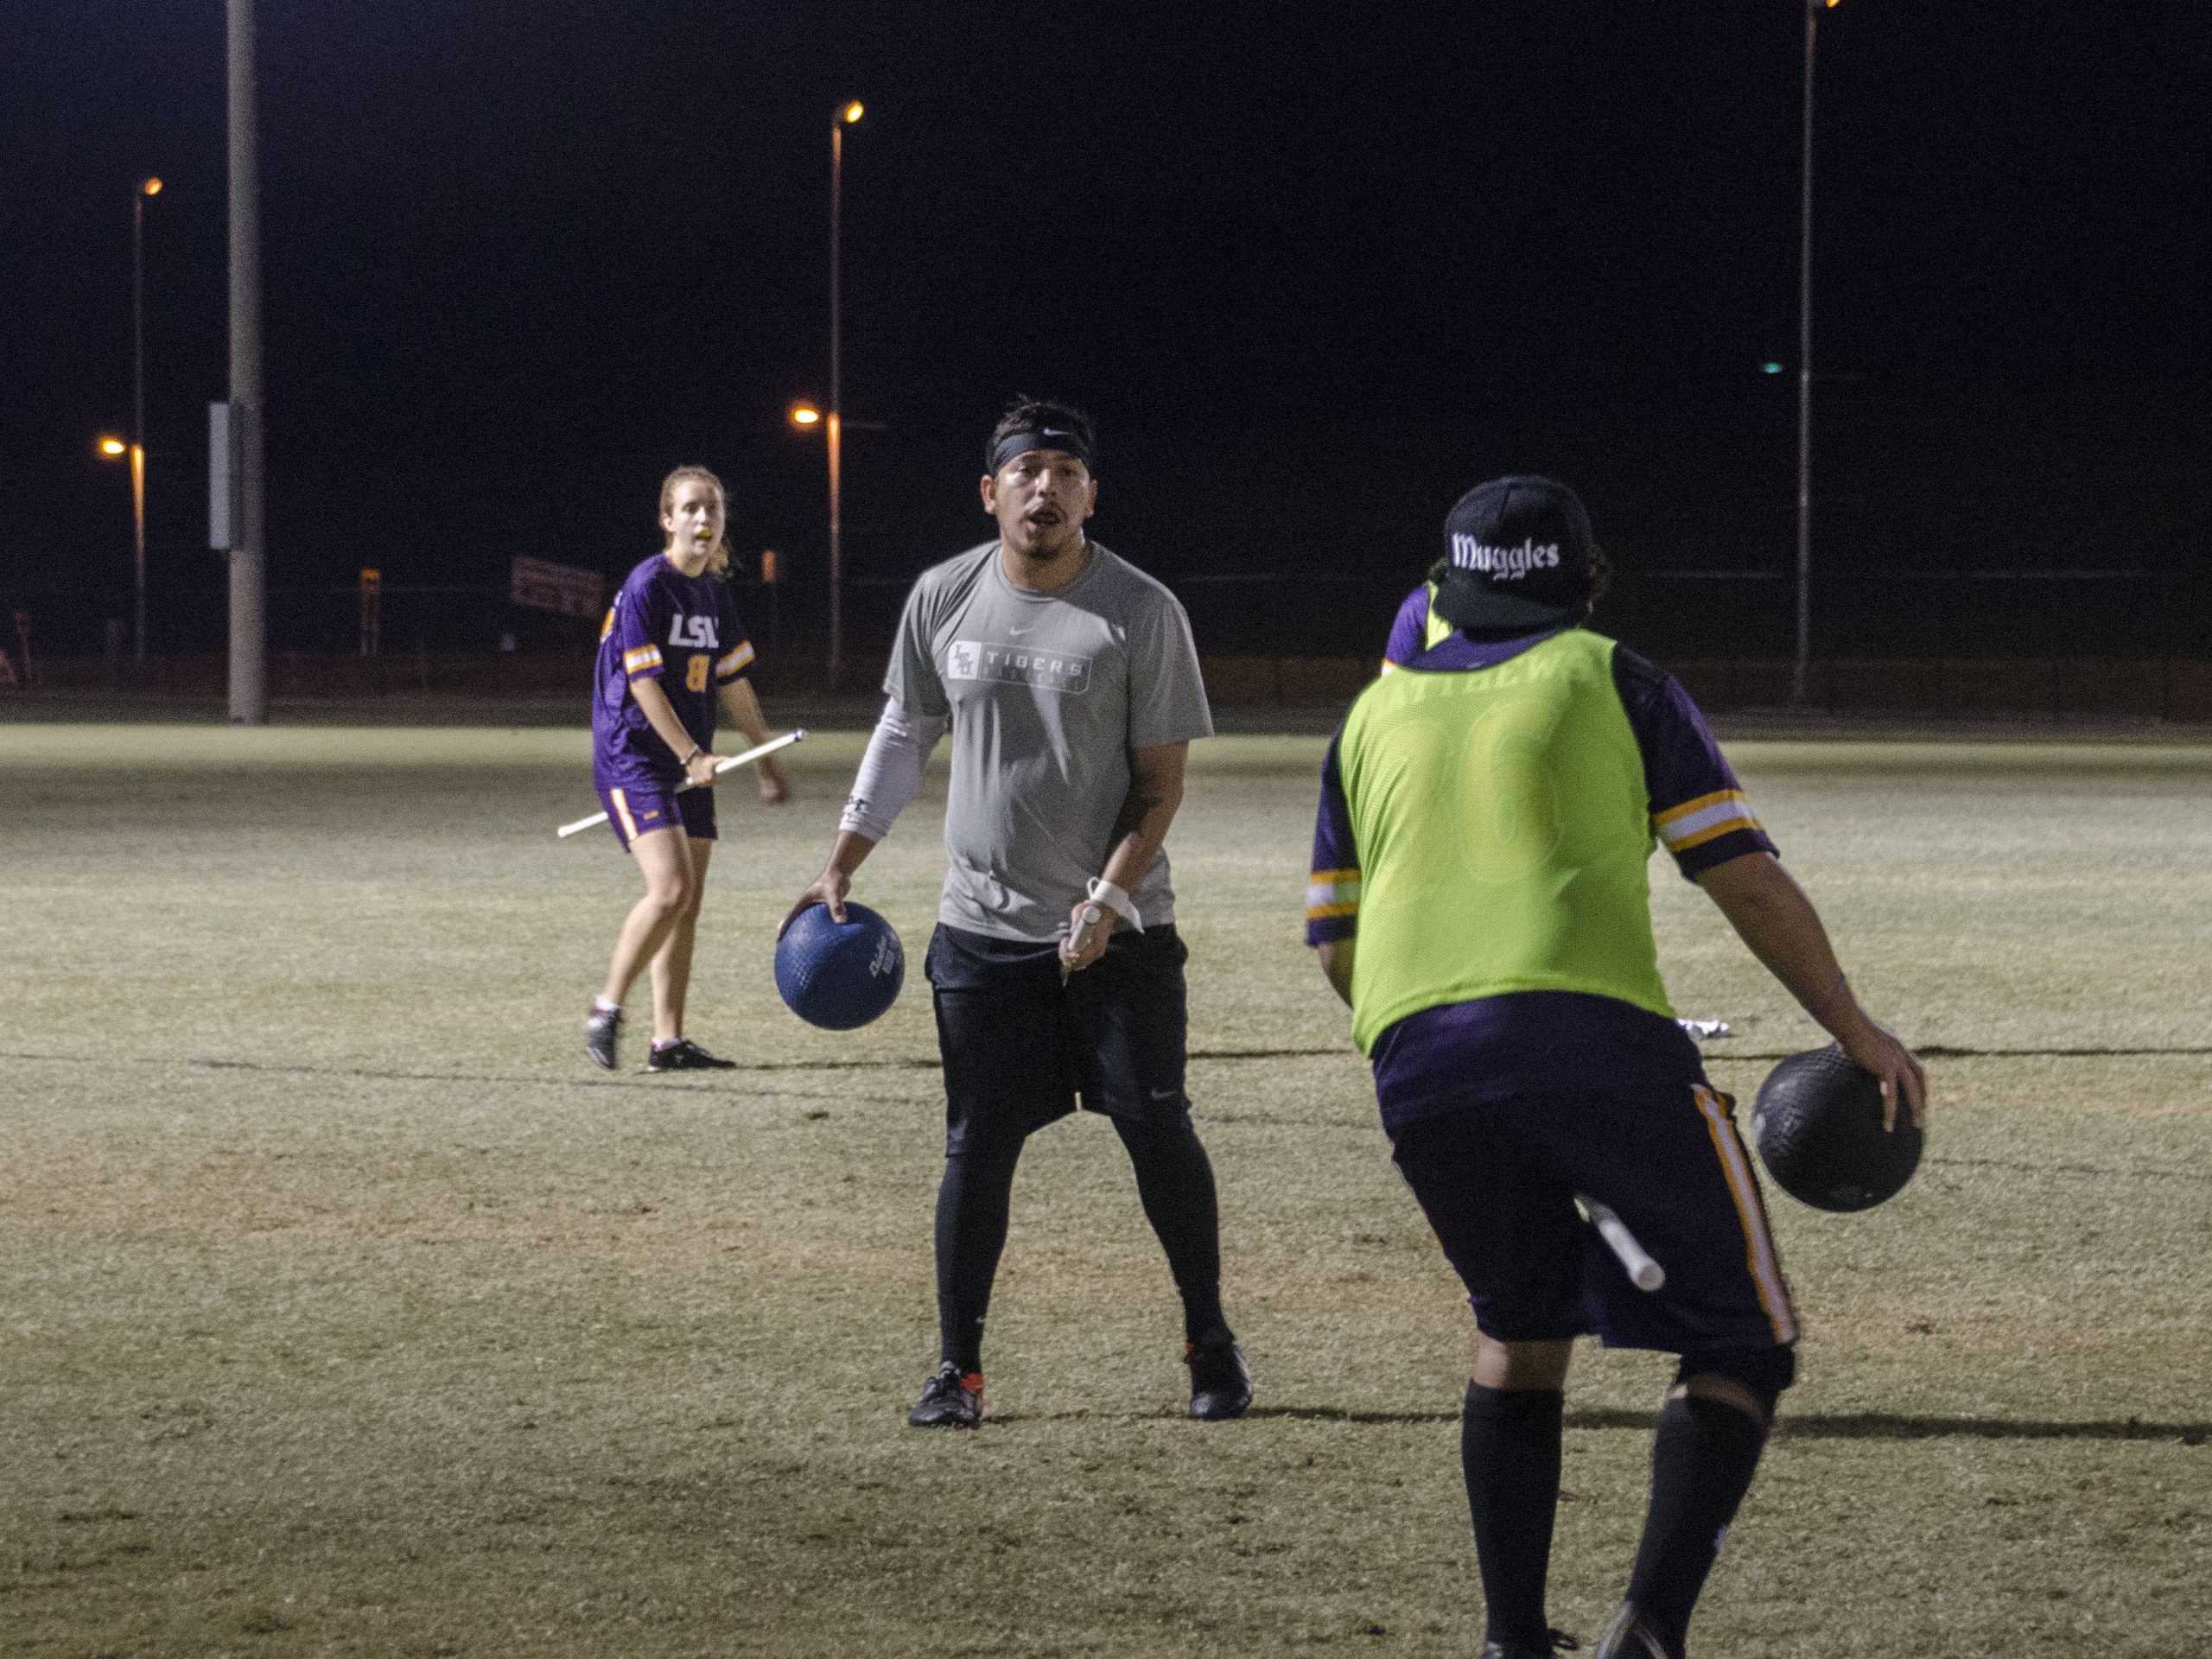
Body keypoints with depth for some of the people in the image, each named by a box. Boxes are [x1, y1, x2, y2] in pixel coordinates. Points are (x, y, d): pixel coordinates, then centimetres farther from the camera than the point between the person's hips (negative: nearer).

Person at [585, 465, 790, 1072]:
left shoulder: (714, 592, 10)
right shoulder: (647, 586, -13)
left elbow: (733, 681, 20)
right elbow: (643, 681, -16)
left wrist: (767, 761, 23)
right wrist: (692, 755, -20)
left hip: (688, 764, 8)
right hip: (633, 755, -8)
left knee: (688, 900, 5)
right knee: (670, 888, -19)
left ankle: (668, 1040, 10)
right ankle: (606, 1009, -4)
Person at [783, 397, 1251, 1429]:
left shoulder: (1141, 611, -7)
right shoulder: (942, 599, 2)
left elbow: (1161, 782, -6)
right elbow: (903, 735, 15)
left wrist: (1107, 901, -16)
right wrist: (842, 867, 10)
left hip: (1119, 929, -2)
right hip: (982, 927, 2)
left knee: (1157, 1130, -1)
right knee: (977, 1146, 1)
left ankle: (1209, 1341, 16)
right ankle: (957, 1364, 9)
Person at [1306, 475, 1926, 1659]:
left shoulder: (1375, 713, 24)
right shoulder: (1609, 682, 13)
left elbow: (1333, 942, 25)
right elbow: (1746, 881, 6)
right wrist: (1854, 1030, 13)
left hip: (1413, 1062, 4)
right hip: (1591, 1035, -4)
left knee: (1519, 1331, 26)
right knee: (1742, 1348, 5)